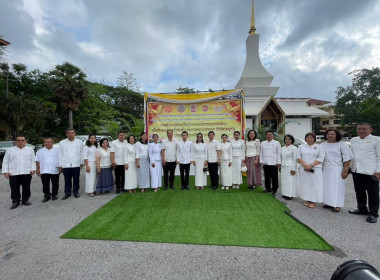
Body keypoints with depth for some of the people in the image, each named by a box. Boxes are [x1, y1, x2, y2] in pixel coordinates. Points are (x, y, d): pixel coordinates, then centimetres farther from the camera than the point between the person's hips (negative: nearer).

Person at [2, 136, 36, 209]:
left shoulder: (30, 149, 11)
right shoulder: (10, 150, 12)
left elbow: (33, 160, 6)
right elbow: (5, 161, 8)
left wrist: (33, 169, -4)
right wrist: (5, 171, -1)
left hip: (26, 173, 0)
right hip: (13, 173, 1)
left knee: (26, 187, 6)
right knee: (14, 188, 4)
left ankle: (25, 200, 18)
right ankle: (15, 201, 16)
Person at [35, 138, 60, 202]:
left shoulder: (57, 150, 4)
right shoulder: (40, 151, 10)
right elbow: (37, 161, 10)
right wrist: (38, 170, 5)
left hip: (55, 171, -2)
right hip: (44, 171, 2)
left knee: (55, 184, 7)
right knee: (45, 184, 7)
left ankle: (54, 194, 21)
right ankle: (47, 195, 19)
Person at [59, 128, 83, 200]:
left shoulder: (79, 142, 3)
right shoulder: (62, 142, 6)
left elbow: (81, 153, 5)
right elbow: (60, 154, 6)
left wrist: (81, 162, 3)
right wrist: (60, 165, 3)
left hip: (76, 164, 0)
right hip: (66, 165, 1)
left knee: (76, 179, 8)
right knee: (67, 180, 8)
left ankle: (76, 192, 23)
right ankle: (67, 193, 21)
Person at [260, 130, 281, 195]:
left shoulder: (277, 143, 3)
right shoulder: (263, 143, 11)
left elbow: (279, 153, 0)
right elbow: (261, 153, 11)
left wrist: (279, 162, -5)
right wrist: (261, 161, 5)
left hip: (274, 163, -3)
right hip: (265, 163, 3)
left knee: (274, 177, 1)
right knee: (267, 177, 9)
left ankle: (274, 189, 12)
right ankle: (268, 188, 22)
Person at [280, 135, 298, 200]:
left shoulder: (294, 148, -6)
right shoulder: (283, 148, 12)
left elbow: (295, 159, -9)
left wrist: (293, 169, -14)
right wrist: (280, 167, 14)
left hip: (290, 167, -6)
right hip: (283, 167, 6)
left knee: (290, 181, -3)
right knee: (284, 180, 8)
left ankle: (290, 195, 7)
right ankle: (285, 194, 18)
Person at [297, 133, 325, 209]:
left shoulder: (319, 147, 2)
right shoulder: (301, 147, 11)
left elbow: (320, 158, -7)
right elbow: (298, 156, 3)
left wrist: (311, 165, -17)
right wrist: (305, 165, -12)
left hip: (315, 169, -3)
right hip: (304, 169, 3)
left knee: (314, 185, -1)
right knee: (305, 184, 6)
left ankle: (313, 201, 9)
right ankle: (308, 200, 17)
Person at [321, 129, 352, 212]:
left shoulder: (342, 145, -3)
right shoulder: (323, 145, 9)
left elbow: (347, 158, -7)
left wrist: (345, 170, -13)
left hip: (337, 169, -4)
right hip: (325, 169, 4)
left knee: (337, 186, -2)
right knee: (326, 186, 8)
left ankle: (337, 205, 5)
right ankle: (328, 202, 19)